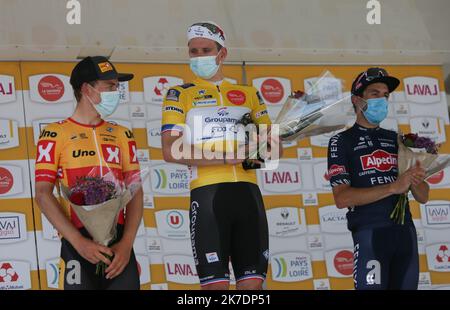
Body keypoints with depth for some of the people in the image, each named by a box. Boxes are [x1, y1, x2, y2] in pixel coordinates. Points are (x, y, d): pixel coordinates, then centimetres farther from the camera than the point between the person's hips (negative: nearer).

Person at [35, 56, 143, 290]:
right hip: (78, 242, -3)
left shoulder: (122, 135, 16)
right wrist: (79, 242, -15)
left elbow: (135, 192, 8)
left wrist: (127, 242, -8)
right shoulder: (55, 134, 5)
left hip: (118, 240, 3)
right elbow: (43, 194, -4)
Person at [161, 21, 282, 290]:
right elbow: (170, 151, -5)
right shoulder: (180, 94, 9)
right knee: (215, 282, -5)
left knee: (253, 280, 2)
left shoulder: (249, 93, 19)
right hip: (208, 191, -3)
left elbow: (276, 146, 19)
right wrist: (225, 157, -14)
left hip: (247, 190, 3)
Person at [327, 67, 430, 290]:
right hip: (370, 232, -5)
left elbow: (423, 197, 15)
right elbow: (342, 198, -11)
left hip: (405, 231, 5)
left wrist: (416, 182, -9)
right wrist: (393, 187, -17)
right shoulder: (342, 141, 2)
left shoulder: (396, 139, 17)